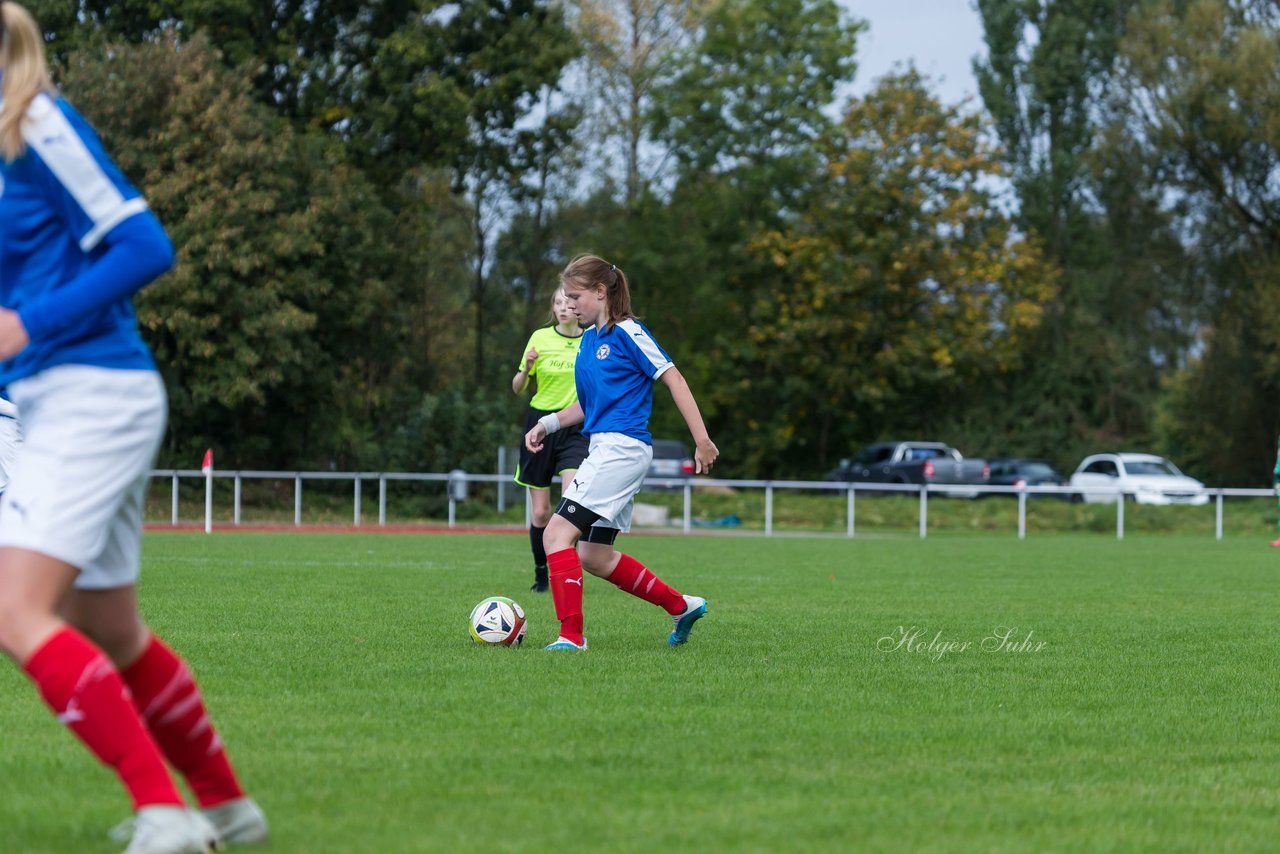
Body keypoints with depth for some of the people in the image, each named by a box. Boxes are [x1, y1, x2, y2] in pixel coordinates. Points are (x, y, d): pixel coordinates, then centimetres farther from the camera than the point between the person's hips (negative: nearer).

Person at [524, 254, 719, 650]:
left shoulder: (627, 332, -8)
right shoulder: (588, 339, 17)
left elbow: (673, 379, -8)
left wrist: (702, 440, -12)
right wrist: (549, 423, 11)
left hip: (623, 447, -9)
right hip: (604, 449, 10)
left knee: (558, 533, -16)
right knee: (594, 556, 10)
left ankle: (571, 634, -16)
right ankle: (681, 606, 22)